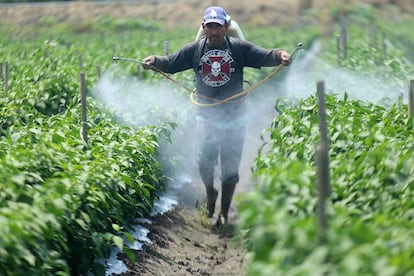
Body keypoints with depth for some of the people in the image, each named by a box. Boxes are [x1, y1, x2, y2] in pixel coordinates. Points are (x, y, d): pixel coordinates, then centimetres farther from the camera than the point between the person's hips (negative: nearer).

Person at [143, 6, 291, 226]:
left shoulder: (239, 48, -3)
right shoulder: (194, 50, 3)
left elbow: (264, 57, -11)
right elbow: (171, 63, 4)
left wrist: (279, 55, -32)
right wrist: (154, 60, -15)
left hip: (234, 117, -1)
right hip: (207, 115, 1)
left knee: (230, 166, 4)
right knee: (205, 160, -14)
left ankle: (224, 212, 20)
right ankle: (210, 193, 18)